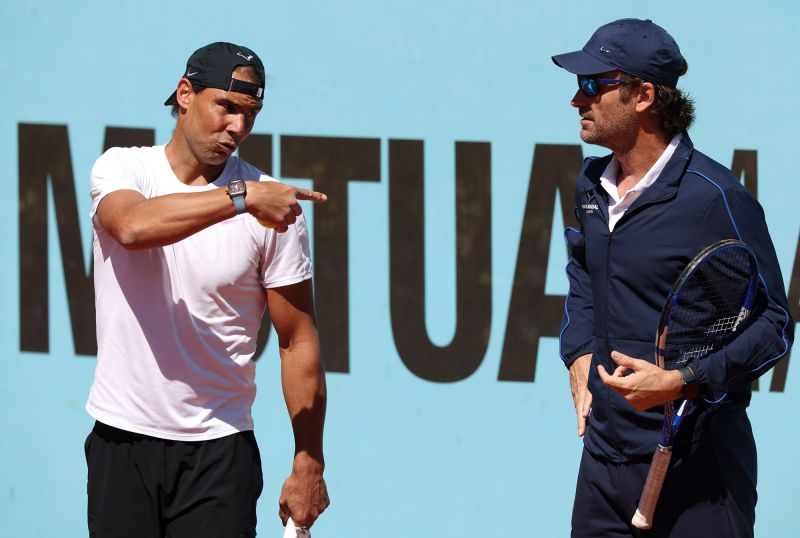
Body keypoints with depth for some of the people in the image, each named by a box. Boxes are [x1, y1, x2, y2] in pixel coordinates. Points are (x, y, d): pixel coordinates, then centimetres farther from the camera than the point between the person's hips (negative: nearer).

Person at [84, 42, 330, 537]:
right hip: (121, 441, 1)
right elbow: (133, 226, -26)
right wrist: (240, 198, -34)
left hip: (219, 453, -1)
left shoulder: (274, 205, -2)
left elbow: (299, 342, 0)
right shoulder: (121, 168, 0)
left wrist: (309, 463, -3)